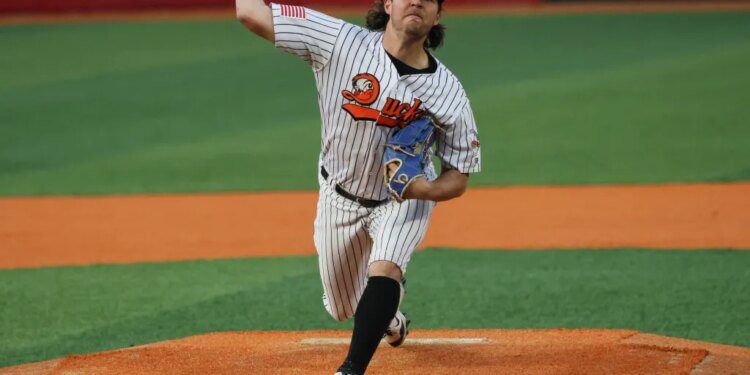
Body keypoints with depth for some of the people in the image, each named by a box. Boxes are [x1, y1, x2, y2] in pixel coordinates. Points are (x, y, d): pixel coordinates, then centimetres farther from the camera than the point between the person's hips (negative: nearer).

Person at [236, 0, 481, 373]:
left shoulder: (447, 91, -21)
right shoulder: (340, 43, -24)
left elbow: (458, 178, -14)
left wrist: (420, 189, -33)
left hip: (405, 200, -2)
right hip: (339, 198, 2)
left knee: (384, 269, -31)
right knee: (343, 307, 16)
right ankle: (390, 319, 52)